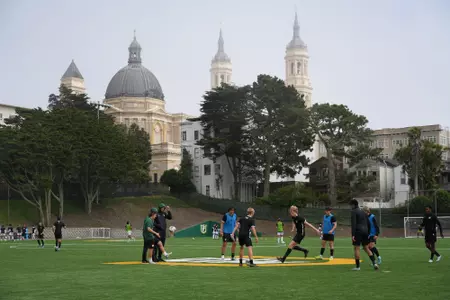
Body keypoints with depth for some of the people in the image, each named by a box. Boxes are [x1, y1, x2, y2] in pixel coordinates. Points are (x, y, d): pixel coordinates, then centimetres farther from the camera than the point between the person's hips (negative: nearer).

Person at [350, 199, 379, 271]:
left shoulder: (354, 212, -6)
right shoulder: (363, 212, 17)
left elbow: (353, 224, -16)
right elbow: (368, 223, 18)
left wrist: (353, 235, -19)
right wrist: (368, 234, 23)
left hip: (358, 232, -7)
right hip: (365, 231, 7)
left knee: (356, 248, 0)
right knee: (366, 248, 12)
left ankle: (357, 266, 1)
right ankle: (374, 263, -2)